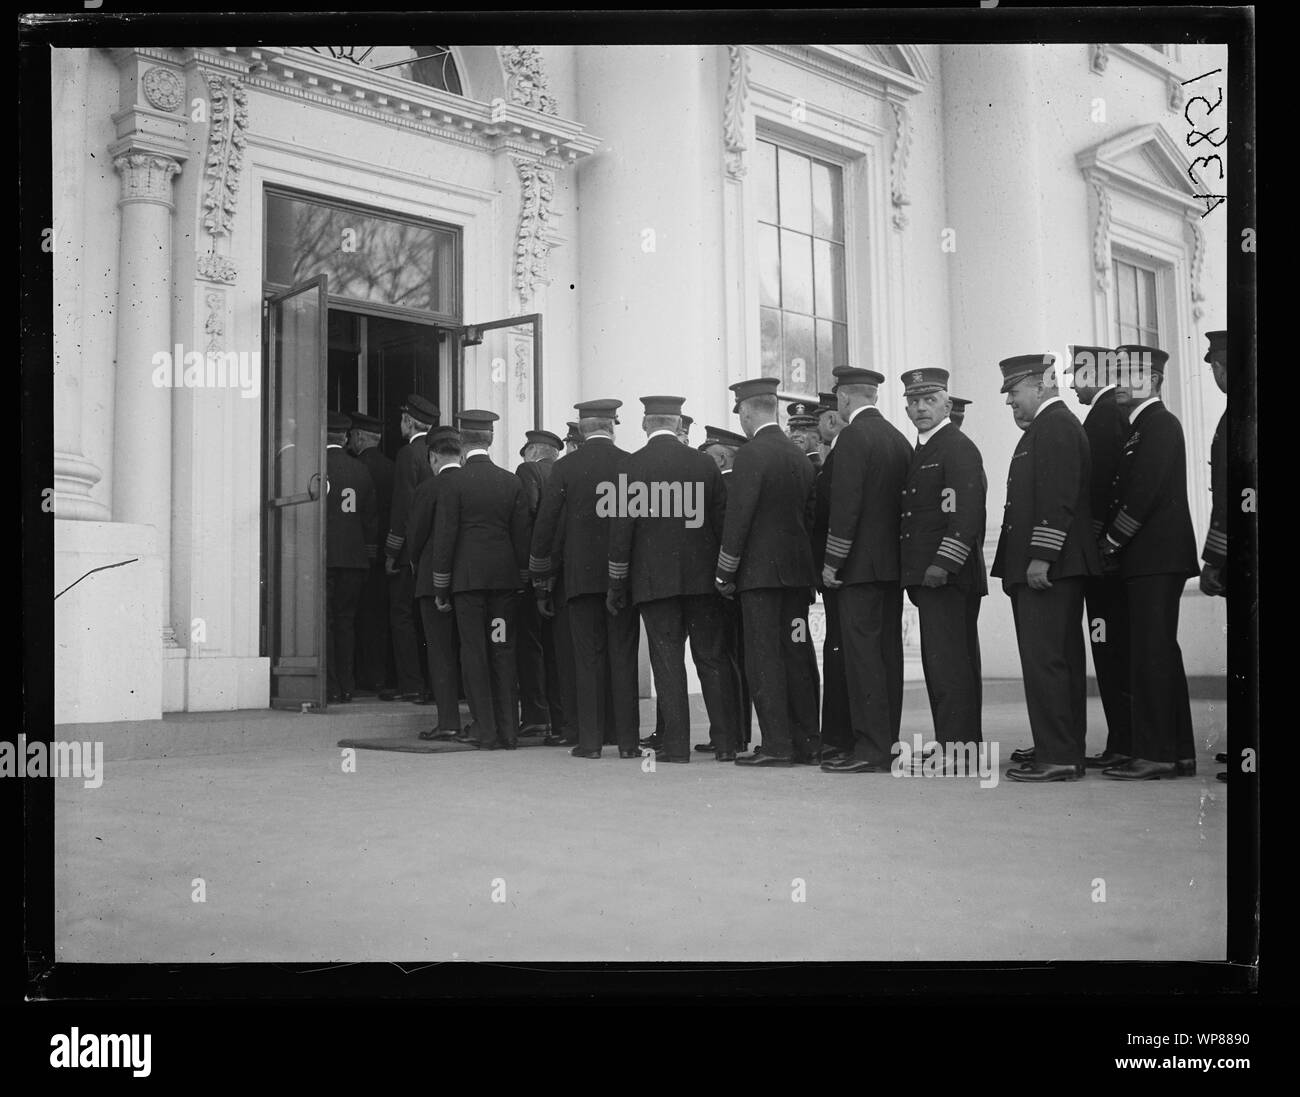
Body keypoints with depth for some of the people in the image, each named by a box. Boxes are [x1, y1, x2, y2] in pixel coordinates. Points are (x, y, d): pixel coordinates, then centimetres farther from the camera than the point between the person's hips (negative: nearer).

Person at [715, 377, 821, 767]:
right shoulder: (800, 457, 11)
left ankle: (777, 744, -3)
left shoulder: (750, 456, -11)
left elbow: (737, 518, -14)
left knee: (764, 658, -3)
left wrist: (724, 573, -7)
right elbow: (810, 514, 15)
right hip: (798, 569, 7)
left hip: (759, 570, -7)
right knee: (798, 654, 10)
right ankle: (807, 741, 14)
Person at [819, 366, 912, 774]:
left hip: (860, 564, -8)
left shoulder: (853, 437, -11)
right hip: (894, 564, 8)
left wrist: (832, 562, -12)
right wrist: (901, 556, 19)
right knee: (888, 652, 10)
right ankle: (887, 744, 16)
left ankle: (870, 750, -7)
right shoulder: (899, 438, 13)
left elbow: (846, 505, -17)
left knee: (863, 654, -7)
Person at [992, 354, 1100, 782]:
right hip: (1055, 568, 11)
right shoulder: (1054, 426, 22)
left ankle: (1056, 756, -8)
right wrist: (1023, 564, 20)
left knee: (1044, 661, -10)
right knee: (1062, 660, 11)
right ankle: (1066, 754, 17)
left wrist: (1040, 557, -22)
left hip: (1047, 569, -11)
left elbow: (1058, 498, -19)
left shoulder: (1055, 426, -10)